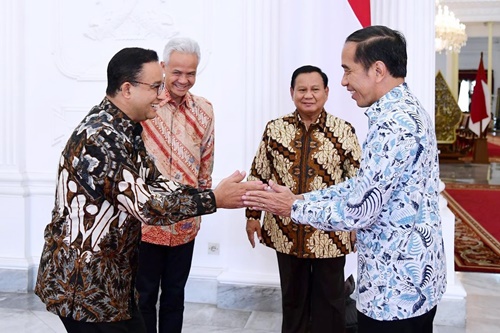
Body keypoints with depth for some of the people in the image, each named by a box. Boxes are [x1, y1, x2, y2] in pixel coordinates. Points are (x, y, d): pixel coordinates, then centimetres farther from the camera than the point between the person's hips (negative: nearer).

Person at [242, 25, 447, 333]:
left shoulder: (394, 124, -25)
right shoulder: (406, 111, 8)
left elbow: (358, 211, -24)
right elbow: (363, 186, 11)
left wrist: (294, 207, -10)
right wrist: (303, 198, 4)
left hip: (395, 287, -9)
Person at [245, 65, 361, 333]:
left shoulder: (344, 132, -7)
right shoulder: (275, 129, -1)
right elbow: (258, 175, 5)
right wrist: (252, 215, 4)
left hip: (330, 233, -2)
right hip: (286, 232, 2)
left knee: (329, 300, 14)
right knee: (292, 297, 19)